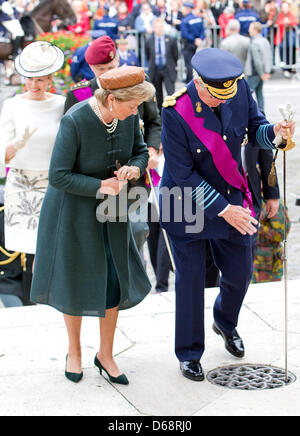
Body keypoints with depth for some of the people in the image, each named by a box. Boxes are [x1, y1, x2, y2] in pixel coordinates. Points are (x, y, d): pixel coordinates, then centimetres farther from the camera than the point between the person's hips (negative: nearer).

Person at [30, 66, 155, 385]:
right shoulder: (74, 121, -30)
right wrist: (101, 186, -27)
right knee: (75, 282, 10)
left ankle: (105, 355, 25)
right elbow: (58, 176, -25)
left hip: (109, 207, 5)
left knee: (114, 280, 6)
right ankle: (74, 351, 34)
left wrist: (133, 168, -19)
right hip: (72, 207, -5)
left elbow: (140, 152, 3)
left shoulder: (128, 115, -13)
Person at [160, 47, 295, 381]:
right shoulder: (176, 113, -27)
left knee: (240, 272, 13)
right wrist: (223, 210, -22)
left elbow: (254, 130, 2)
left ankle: (225, 323, 45)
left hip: (231, 197, 5)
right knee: (191, 278, 4)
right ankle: (189, 353, 22)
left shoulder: (240, 89, -13)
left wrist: (274, 131, -22)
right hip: (186, 203, -5)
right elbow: (183, 176, -23)